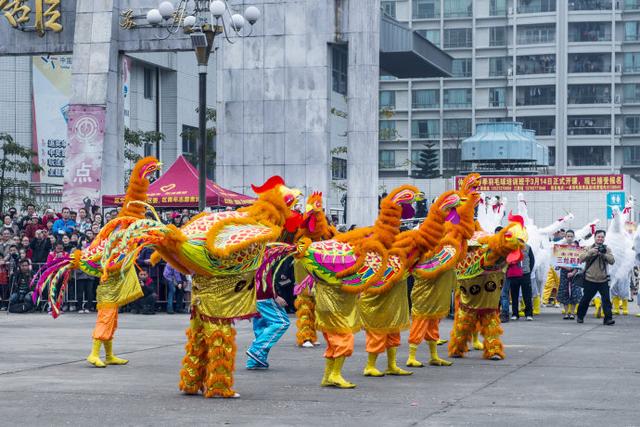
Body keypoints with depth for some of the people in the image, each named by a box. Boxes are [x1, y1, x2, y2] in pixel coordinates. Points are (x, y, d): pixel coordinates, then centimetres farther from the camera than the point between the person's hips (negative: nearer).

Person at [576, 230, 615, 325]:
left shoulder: (607, 249, 6)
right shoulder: (589, 248, 4)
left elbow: (612, 261, -7)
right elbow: (581, 259, -7)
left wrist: (604, 254, -23)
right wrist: (591, 252, -21)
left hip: (603, 280, 0)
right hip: (590, 280, 0)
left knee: (606, 299, -10)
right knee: (585, 299, 10)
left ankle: (608, 318, -9)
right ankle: (580, 316, 27)